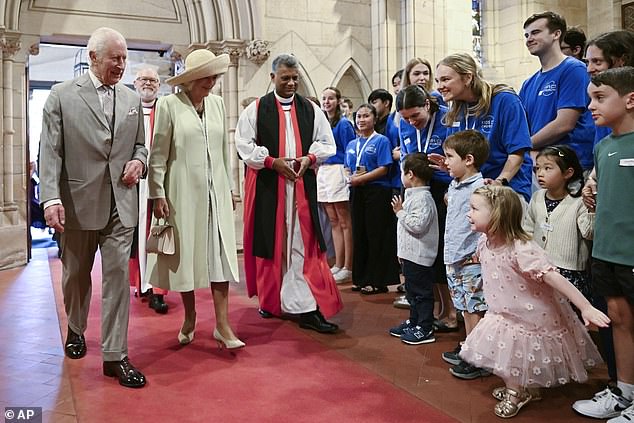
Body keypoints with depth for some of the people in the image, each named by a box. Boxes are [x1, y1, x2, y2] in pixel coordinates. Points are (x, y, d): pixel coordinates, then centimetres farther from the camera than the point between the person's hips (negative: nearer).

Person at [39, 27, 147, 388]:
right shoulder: (62, 96, -2)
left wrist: (139, 160, -6)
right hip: (78, 201, -1)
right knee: (76, 274, 16)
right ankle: (76, 329, 42)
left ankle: (115, 355, 5)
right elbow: (50, 151, -7)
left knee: (118, 276, -2)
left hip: (121, 203, 2)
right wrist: (51, 198, -18)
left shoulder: (132, 99, 9)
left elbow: (141, 145, 18)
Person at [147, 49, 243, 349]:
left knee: (220, 255, 0)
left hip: (216, 192, 3)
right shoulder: (169, 105, -4)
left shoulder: (217, 103, 8)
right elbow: (158, 154, -4)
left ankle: (222, 325, 5)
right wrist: (158, 195, -7)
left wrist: (229, 187, 12)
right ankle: (189, 318, 25)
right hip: (183, 192, -3)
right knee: (185, 255, 7)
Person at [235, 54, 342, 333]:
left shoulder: (311, 110, 10)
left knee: (303, 243, -3)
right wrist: (272, 161, -12)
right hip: (267, 186, -1)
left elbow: (327, 143, 12)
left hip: (302, 185, 1)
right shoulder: (256, 109, 4)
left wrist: (309, 158, -7)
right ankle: (270, 300, 22)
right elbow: (244, 145, 0)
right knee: (270, 242, 5)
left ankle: (308, 308, -4)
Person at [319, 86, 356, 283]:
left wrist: (348, 175, -14)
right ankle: (338, 265, 17)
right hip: (322, 171, 8)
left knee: (344, 222, -3)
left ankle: (347, 268, 3)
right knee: (334, 222, 11)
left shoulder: (343, 124, -5)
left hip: (338, 171, -7)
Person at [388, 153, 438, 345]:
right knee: (412, 290, 19)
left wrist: (400, 212, -18)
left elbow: (417, 225, -29)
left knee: (422, 292, -1)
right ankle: (413, 322, 31)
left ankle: (425, 329, 8)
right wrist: (402, 252, 22)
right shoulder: (413, 195, 13)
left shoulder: (422, 198, -18)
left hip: (419, 256, -10)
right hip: (410, 254, 10)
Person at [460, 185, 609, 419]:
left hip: (533, 320, -7)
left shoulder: (521, 250, -32)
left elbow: (554, 278, -36)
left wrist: (586, 307, -39)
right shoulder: (484, 244, -7)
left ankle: (518, 392, 30)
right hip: (505, 317, 7)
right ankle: (516, 387, 39)